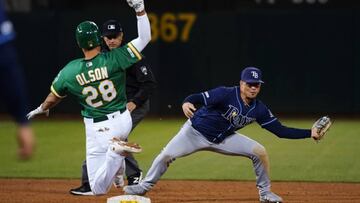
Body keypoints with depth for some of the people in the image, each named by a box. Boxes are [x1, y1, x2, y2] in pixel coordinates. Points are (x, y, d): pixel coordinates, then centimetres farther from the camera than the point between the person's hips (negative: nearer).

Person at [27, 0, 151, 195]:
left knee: (98, 188, -6)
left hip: (98, 130, -3)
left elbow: (53, 98, 5)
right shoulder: (114, 59, -16)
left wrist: (40, 110, 27)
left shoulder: (69, 71, -12)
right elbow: (144, 38, -13)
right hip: (123, 121, 3)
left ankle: (116, 151, -30)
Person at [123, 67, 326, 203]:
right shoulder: (226, 94, -27)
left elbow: (281, 130, -9)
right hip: (196, 132, -4)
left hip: (222, 139, 4)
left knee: (259, 151, -10)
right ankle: (144, 186, 10)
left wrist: (309, 133, -17)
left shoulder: (259, 109, -11)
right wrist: (187, 103, -58)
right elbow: (200, 98, -35)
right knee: (166, 155, -14)